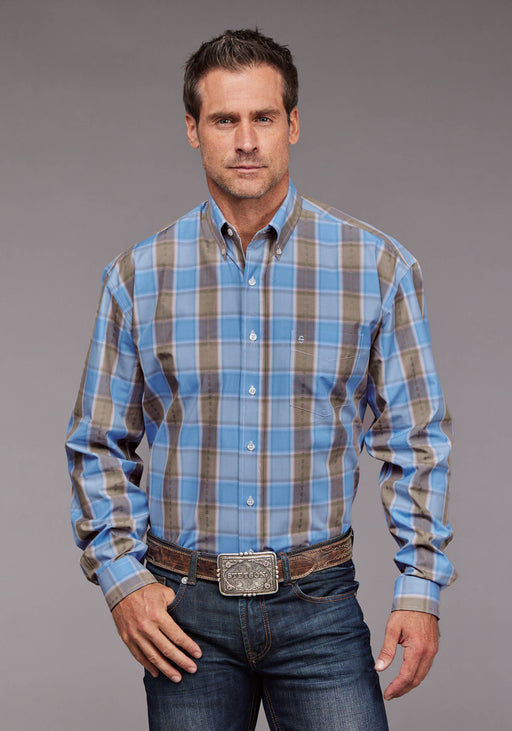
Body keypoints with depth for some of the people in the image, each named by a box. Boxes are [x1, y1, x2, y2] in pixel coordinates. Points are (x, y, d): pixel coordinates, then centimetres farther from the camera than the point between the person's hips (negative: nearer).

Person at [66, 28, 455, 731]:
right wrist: (120, 576, -2)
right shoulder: (138, 277, 2)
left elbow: (415, 440, 3)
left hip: (318, 602, -1)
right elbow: (99, 446, 8)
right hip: (185, 609, 1)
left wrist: (421, 587, -4)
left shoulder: (378, 266, -1)